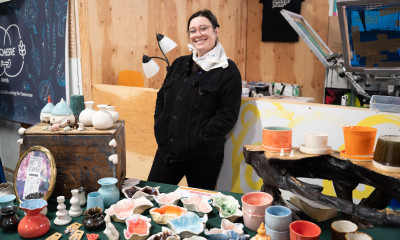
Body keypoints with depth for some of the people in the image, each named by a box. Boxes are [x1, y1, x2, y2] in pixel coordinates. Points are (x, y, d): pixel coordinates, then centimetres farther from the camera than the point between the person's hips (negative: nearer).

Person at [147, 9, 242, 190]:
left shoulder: (228, 70, -7)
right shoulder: (180, 64, 11)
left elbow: (228, 115, -12)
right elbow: (162, 97, 17)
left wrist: (199, 138, -16)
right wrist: (159, 128, 4)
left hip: (203, 156, -5)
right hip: (167, 149, 5)